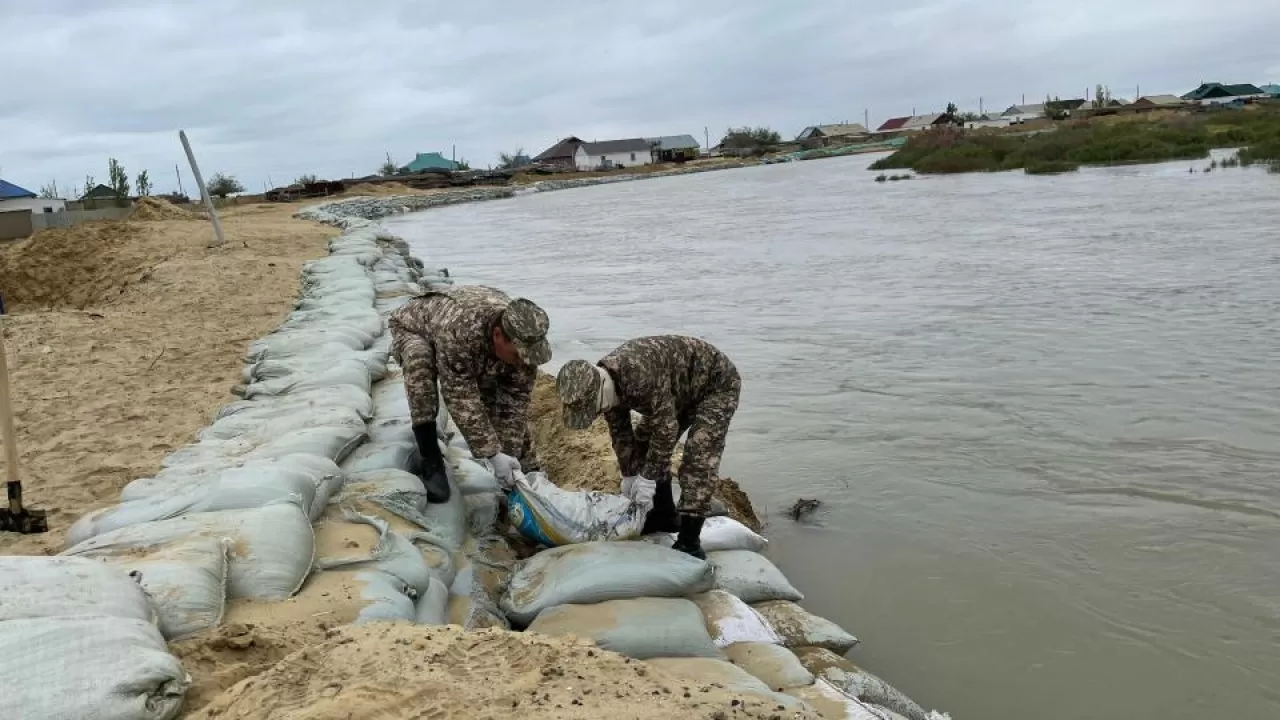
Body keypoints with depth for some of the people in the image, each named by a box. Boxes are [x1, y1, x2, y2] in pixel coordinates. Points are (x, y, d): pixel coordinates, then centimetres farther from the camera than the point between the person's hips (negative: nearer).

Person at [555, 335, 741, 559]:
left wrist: (648, 478, -25)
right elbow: (620, 433, 1)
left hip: (717, 383, -9)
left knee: (699, 454, -22)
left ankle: (689, 541, -19)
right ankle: (665, 515, 18)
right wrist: (629, 475, 1)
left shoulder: (639, 374, -40)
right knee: (644, 442, 5)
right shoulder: (604, 383, -12)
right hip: (681, 392, 9)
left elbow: (666, 427, -33)